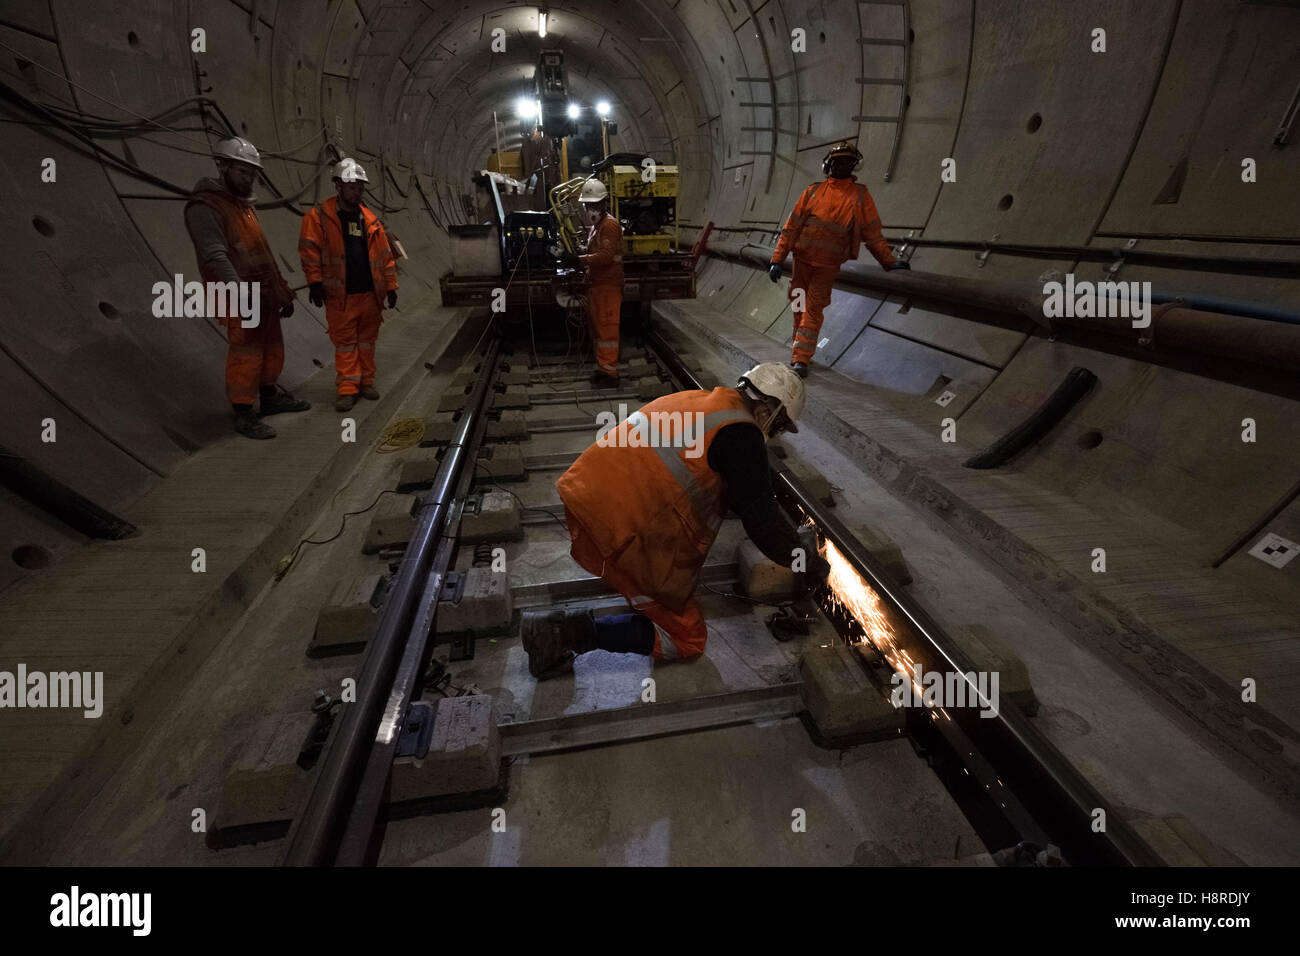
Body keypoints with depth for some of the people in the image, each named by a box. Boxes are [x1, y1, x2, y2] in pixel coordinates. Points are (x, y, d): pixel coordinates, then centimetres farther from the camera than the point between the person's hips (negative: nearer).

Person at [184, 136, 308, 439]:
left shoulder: (242, 204, 18)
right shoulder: (205, 207, -12)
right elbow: (215, 256, -23)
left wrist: (283, 291, 20)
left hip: (265, 295, 9)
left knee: (272, 348, 17)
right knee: (245, 355, -7)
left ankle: (270, 397, 33)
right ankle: (243, 414, 2)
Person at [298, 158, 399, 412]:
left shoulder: (370, 219, 11)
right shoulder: (319, 217, -1)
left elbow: (385, 254, 11)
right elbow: (309, 249, -4)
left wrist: (391, 286, 7)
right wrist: (315, 282, -10)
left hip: (371, 293, 4)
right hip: (340, 295, -3)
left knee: (367, 340, 11)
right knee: (344, 343, 1)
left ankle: (366, 381, 22)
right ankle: (347, 388, 6)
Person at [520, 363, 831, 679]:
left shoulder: (695, 400, 18)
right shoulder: (742, 435, -8)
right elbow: (763, 521, -6)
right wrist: (812, 563, 12)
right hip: (624, 535, -9)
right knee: (687, 639, 8)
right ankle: (575, 631, -6)